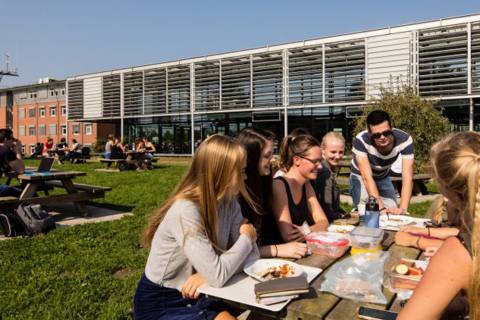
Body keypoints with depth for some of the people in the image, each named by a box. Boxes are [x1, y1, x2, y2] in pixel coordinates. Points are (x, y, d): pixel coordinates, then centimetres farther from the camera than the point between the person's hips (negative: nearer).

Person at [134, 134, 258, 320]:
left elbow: (251, 255, -6)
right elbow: (217, 276, -29)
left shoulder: (229, 202, -5)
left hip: (195, 296, 6)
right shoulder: (185, 210, -28)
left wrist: (210, 273, -22)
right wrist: (246, 237, -15)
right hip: (159, 305, -6)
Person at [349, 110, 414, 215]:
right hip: (361, 177, -3)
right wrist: (381, 207, -42)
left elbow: (407, 177, -33)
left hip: (383, 177, 3)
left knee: (394, 213, -1)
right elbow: (367, 177, -37)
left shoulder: (404, 139, -30)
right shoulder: (361, 140, -38)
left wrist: (403, 209, -45)